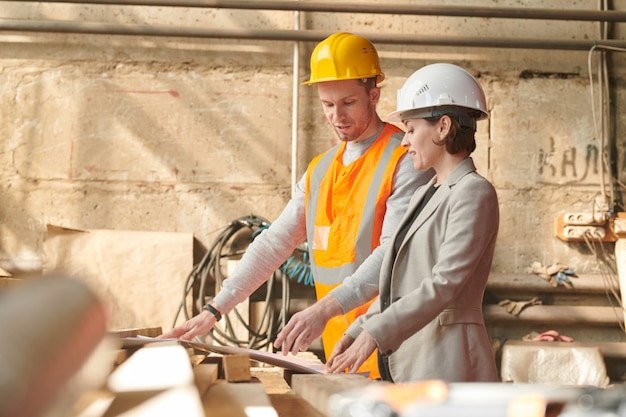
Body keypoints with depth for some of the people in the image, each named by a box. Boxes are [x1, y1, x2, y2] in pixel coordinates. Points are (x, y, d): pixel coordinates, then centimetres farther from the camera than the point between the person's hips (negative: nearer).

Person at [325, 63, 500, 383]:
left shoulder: (474, 193, -10)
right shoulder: (424, 194, 18)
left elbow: (444, 285, -18)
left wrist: (375, 333, -21)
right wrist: (357, 332, 12)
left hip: (445, 362, -8)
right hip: (404, 362, 8)